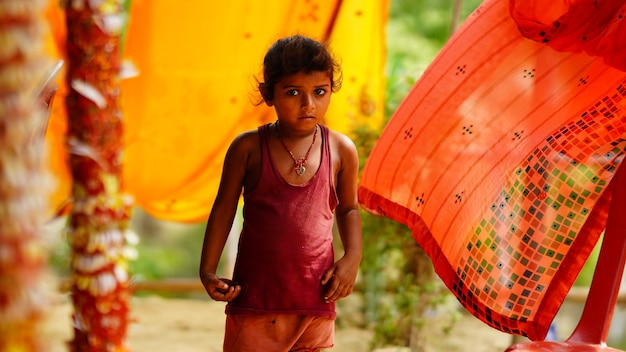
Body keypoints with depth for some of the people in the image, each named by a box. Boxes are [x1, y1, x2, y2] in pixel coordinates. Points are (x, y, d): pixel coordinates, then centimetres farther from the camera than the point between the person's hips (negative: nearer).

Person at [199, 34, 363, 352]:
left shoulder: (341, 150, 1)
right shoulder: (248, 148, -4)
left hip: (316, 298, 1)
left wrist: (352, 258, 0)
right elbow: (224, 208, 4)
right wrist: (208, 271, 1)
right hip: (255, 296, -1)